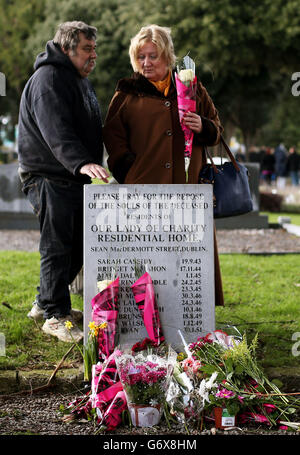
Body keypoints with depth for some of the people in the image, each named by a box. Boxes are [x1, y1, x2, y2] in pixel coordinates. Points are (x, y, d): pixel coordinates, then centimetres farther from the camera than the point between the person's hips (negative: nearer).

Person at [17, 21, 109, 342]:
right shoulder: (48, 80, -15)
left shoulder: (79, 80, 20)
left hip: (75, 178, 10)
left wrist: (93, 166, 24)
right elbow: (56, 131, -30)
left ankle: (44, 303, 27)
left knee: (76, 246, 14)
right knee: (57, 246, -6)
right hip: (49, 178, -10)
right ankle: (55, 316, 1)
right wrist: (81, 163, -43)